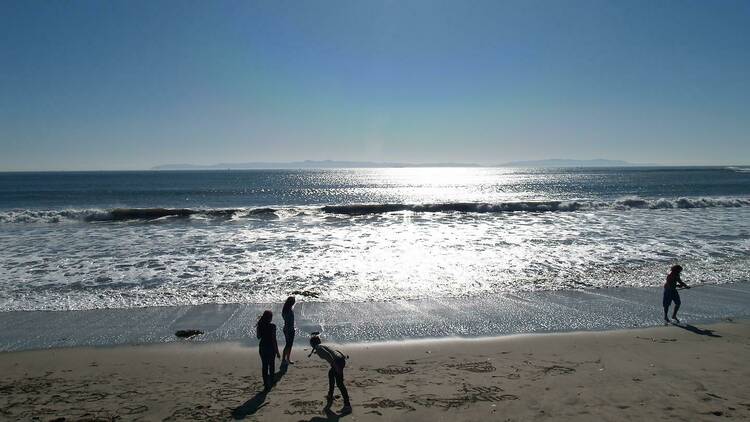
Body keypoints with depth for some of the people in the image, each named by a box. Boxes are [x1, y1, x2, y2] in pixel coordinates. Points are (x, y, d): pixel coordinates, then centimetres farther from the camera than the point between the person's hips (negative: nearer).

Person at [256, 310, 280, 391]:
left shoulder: (260, 326, -4)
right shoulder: (272, 326, -17)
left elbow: (258, 337, 10)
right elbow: (274, 340, -17)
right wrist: (277, 351, -9)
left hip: (262, 347, 4)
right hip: (271, 347, -4)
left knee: (264, 366, 11)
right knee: (271, 366, 15)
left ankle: (266, 384, 13)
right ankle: (271, 382, 24)